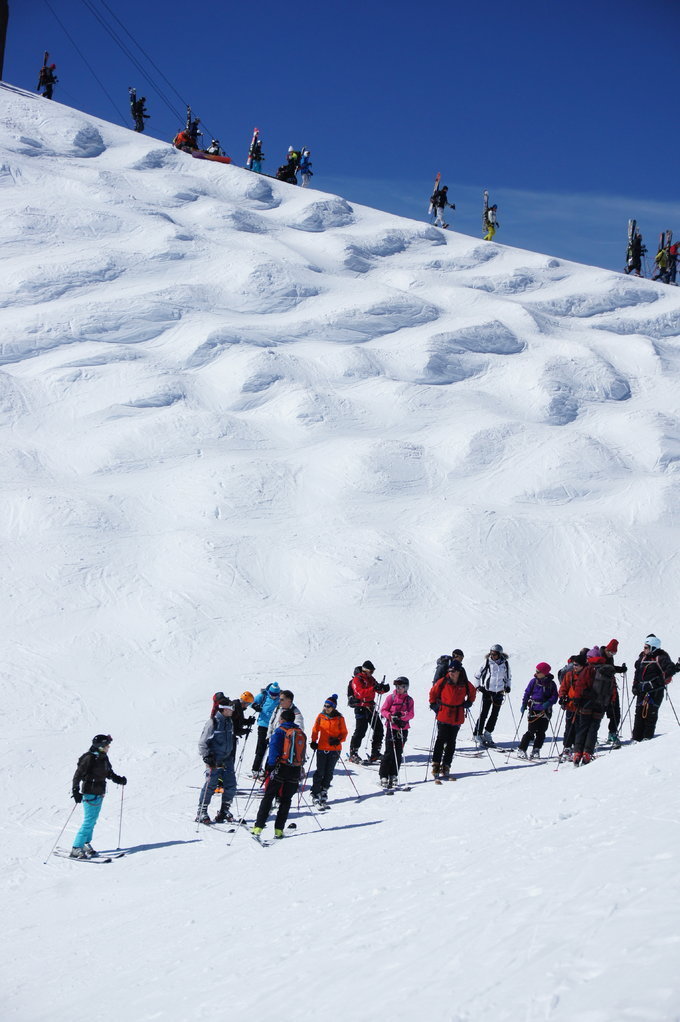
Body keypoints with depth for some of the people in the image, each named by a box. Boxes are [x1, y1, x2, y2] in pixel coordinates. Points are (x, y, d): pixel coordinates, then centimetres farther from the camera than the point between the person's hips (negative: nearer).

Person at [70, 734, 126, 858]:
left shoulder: (103, 758, 9)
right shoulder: (89, 758, -16)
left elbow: (109, 773, 25)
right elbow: (78, 774, -18)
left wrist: (119, 779, 12)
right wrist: (75, 791, -25)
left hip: (99, 794, 9)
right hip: (90, 794, -9)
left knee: (93, 820, 15)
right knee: (88, 822, -10)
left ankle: (85, 844, 25)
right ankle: (76, 849, -7)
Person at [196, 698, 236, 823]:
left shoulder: (229, 722, 11)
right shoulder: (214, 722, -13)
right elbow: (203, 742, -12)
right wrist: (207, 757, -20)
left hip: (226, 759, 7)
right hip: (214, 760, -7)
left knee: (231, 785, 2)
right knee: (210, 785, -9)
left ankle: (224, 810, 16)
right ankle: (201, 813, 1)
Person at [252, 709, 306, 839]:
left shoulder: (280, 731, -4)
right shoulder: (301, 733, 12)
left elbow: (274, 750, -14)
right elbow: (302, 754, 16)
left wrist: (270, 767, -15)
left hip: (280, 769, -4)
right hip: (295, 771, 4)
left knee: (268, 798, 1)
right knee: (286, 800, 10)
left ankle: (258, 827, -5)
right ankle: (279, 829, 5)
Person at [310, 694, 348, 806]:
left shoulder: (339, 718, -2)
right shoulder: (321, 717, 2)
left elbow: (344, 733, 2)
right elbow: (315, 730, 11)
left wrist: (338, 740, -16)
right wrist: (313, 741, -2)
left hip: (334, 749, 0)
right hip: (322, 748, 0)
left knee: (329, 772, 5)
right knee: (320, 772, -3)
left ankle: (324, 792, 17)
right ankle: (315, 794, 4)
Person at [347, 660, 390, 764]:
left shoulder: (371, 679, 15)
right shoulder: (357, 680, -9)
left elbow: (378, 691, 16)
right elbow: (360, 693, -24)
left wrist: (383, 688, -8)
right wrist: (373, 689, -34)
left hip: (370, 707, 8)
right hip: (361, 707, -8)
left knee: (379, 728, 6)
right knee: (361, 730, -14)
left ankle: (375, 753, 14)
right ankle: (353, 754, -8)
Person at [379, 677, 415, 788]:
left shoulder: (409, 700, 8)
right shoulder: (391, 697, 2)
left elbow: (411, 714, 1)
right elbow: (383, 710, 2)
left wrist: (402, 715, -18)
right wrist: (391, 716, -17)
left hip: (403, 728, 3)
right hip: (392, 728, -2)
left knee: (398, 753, 3)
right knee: (389, 752, -6)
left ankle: (394, 775, 12)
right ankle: (384, 776, -2)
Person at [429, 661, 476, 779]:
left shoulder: (465, 685, -1)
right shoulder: (443, 682, -5)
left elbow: (472, 692, 20)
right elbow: (433, 692, 9)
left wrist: (469, 703, 8)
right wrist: (433, 704, 2)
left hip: (457, 717, 2)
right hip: (443, 715, -2)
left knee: (451, 742, 6)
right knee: (441, 740, -5)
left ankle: (446, 766, 13)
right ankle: (436, 765, 0)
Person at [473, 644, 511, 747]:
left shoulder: (505, 663, 1)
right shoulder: (487, 662, -6)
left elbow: (508, 677, 18)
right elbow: (477, 675, 3)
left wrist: (507, 686, 4)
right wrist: (478, 686, -7)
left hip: (499, 692, 3)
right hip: (487, 691, -3)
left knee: (495, 715, 7)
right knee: (483, 714, -5)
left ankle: (487, 733, 19)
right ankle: (478, 734, 2)